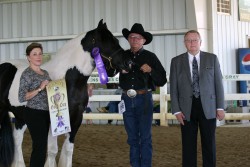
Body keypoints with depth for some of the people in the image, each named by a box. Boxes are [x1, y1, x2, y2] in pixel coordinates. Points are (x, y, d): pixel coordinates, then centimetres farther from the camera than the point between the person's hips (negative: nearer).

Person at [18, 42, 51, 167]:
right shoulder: (27, 74, -12)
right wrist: (39, 89, -23)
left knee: (40, 146, 11)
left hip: (45, 114, 8)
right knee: (40, 147, -10)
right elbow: (22, 97, -19)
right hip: (34, 114, -8)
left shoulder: (45, 73, 11)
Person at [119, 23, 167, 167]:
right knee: (132, 137, 11)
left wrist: (151, 70, -20)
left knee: (145, 137, 0)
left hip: (144, 98, -3)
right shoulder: (123, 56, 4)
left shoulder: (150, 57, -2)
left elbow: (162, 80, -4)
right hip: (127, 99, 3)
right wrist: (122, 70, -4)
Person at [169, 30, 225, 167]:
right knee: (188, 145, 3)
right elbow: (173, 88, 3)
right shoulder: (176, 61, 4)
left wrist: (220, 107, -2)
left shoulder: (212, 58, 5)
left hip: (208, 107, 0)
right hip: (187, 109, 0)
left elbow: (218, 83, 4)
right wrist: (176, 110, -4)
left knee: (209, 143, 5)